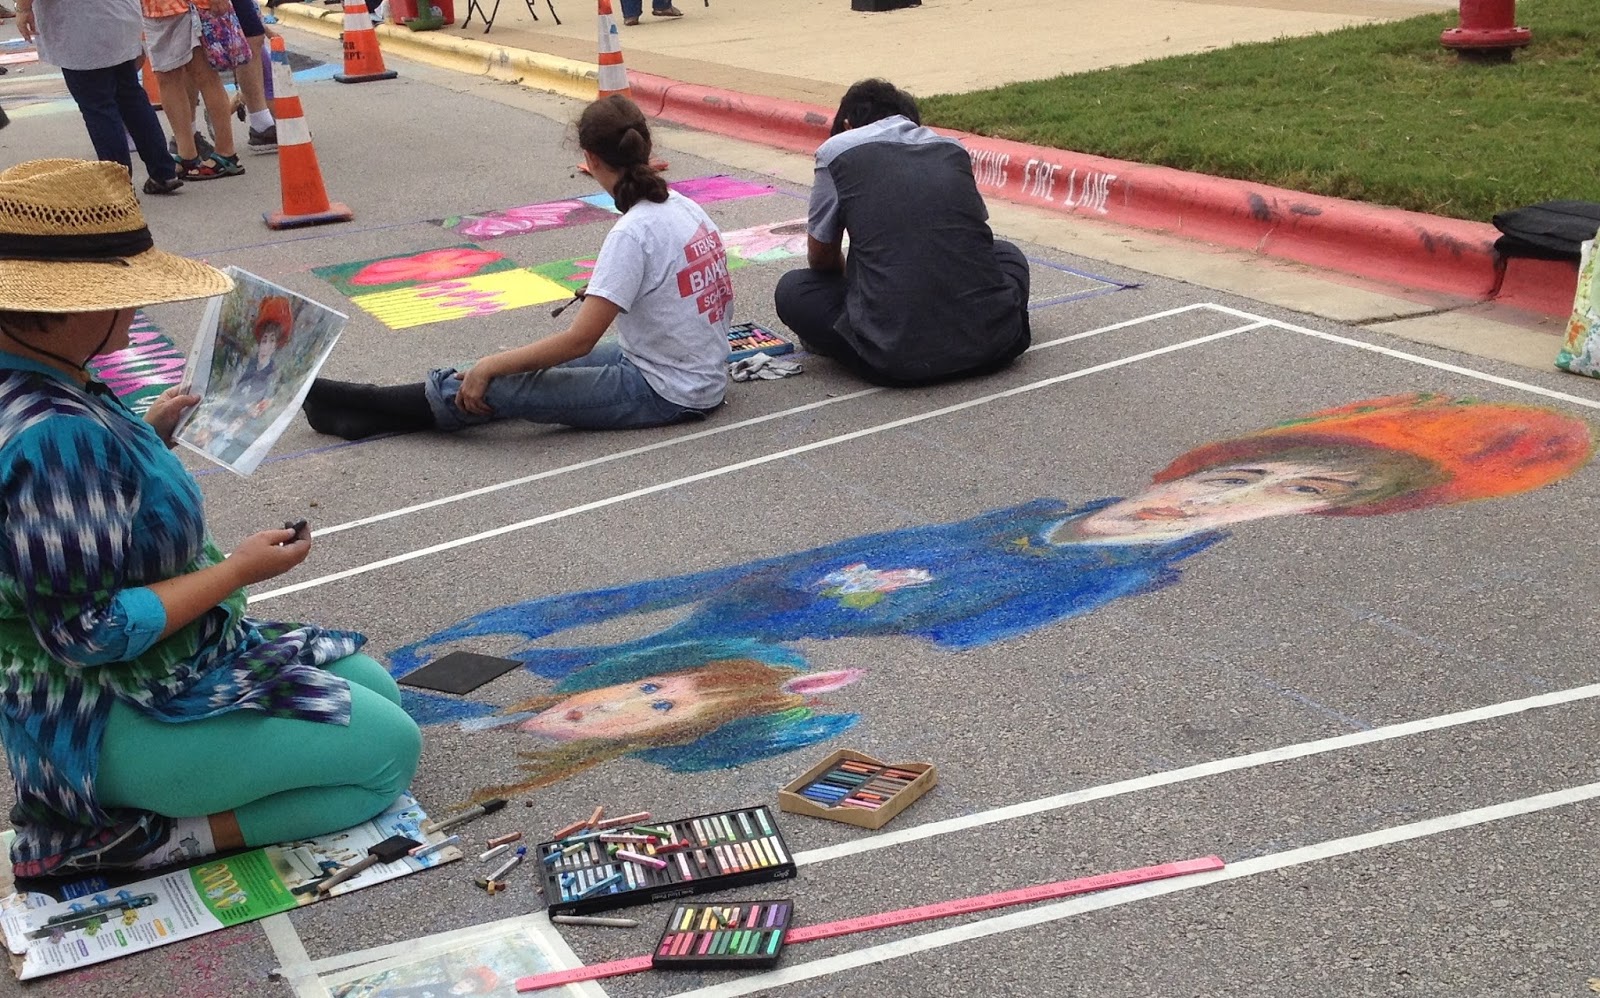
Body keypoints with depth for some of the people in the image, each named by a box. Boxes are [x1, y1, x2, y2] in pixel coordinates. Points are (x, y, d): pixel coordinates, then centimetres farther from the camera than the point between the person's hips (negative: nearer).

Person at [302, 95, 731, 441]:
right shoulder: (685, 207, 3)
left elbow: (580, 339, -24)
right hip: (705, 376, 8)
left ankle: (372, 405, 6)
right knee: (532, 366, 10)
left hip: (665, 395, -8)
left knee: (504, 388, -9)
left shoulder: (633, 233, -22)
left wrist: (490, 367, -16)